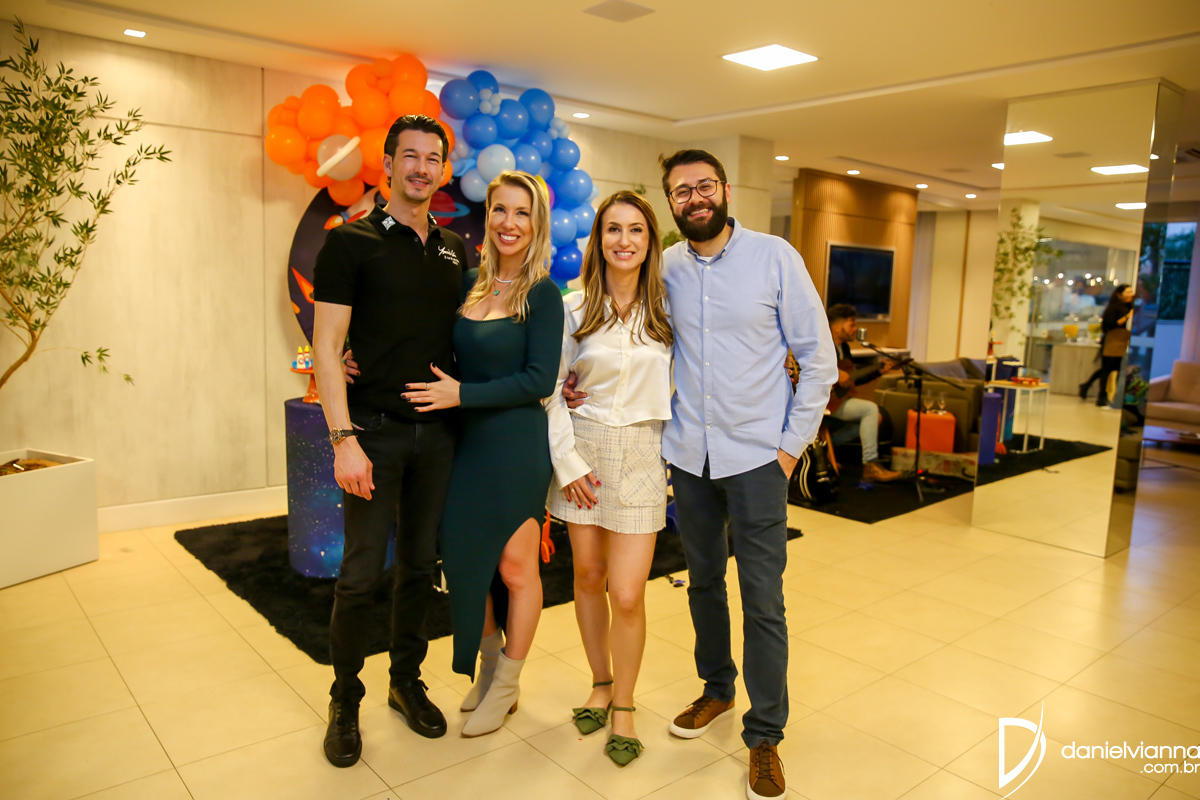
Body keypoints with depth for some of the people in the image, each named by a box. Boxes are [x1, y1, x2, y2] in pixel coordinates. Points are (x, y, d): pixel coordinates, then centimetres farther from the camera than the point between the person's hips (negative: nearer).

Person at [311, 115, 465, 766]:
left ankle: (407, 681, 31)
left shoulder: (455, 250, 12)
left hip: (438, 432, 5)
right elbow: (326, 347, -9)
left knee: (420, 563, 13)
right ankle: (344, 700, 21)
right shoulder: (351, 242, -3)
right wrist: (344, 439, -16)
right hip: (375, 430, -4)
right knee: (361, 573, 0)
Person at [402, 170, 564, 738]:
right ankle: (489, 664, 37)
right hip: (465, 440, 6)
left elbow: (539, 378, -15)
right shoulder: (468, 283, 6)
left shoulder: (542, 294, -9)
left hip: (516, 442, -5)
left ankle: (506, 686, 28)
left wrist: (463, 394, -19)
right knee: (466, 556, 13)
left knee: (515, 566, 7)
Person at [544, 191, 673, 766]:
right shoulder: (573, 310, 0)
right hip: (585, 452, 1)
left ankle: (623, 706, 20)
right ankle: (600, 683, 34)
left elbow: (679, 383, 9)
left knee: (627, 594, -3)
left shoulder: (669, 309, 1)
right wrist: (567, 460, -4)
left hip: (642, 455, -1)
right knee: (588, 575, 12)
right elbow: (550, 391, 2)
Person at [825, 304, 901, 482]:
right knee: (870, 409, -17)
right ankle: (870, 466, -12)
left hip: (835, 398, 10)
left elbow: (853, 380, 23)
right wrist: (835, 373, -31)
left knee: (873, 418, 11)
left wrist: (878, 371, 14)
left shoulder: (844, 347, 16)